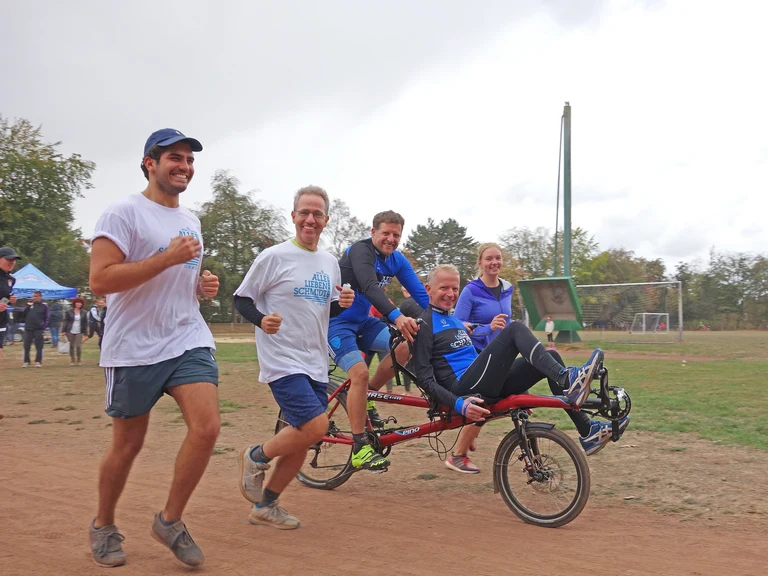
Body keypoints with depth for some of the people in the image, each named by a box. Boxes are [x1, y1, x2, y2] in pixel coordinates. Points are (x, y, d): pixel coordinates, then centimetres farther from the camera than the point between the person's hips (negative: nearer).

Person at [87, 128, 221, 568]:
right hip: (134, 349, -5)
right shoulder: (125, 212, -8)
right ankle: (104, 527, 33)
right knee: (128, 445, 7)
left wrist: (204, 285, 6)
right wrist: (169, 256, -20)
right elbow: (100, 280, -18)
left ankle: (170, 521, 9)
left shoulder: (191, 220, 15)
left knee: (207, 427, -13)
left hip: (189, 340, 5)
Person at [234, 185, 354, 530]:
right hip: (282, 360, -7)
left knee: (301, 442, 9)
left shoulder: (330, 263, 11)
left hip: (315, 364, 7)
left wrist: (343, 303, -2)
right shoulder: (274, 257, -8)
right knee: (315, 426, -19)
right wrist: (261, 319, -24)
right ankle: (255, 458, 8)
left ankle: (265, 506, 27)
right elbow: (241, 299, -4)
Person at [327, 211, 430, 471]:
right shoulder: (360, 251, -20)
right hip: (335, 323, -7)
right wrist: (397, 317, -52)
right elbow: (369, 287, -38)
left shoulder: (397, 260, 2)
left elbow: (420, 293, -3)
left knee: (407, 345, -15)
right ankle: (359, 449, -16)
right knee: (360, 373, -25)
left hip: (362, 322, 7)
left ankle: (368, 397, 4)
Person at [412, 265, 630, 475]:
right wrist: (458, 404, -22)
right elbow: (425, 378, -11)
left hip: (486, 387, 9)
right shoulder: (425, 323, -4)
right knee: (515, 329, -19)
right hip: (464, 390, -9)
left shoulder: (455, 320, 24)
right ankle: (567, 379, -31)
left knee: (550, 357, 0)